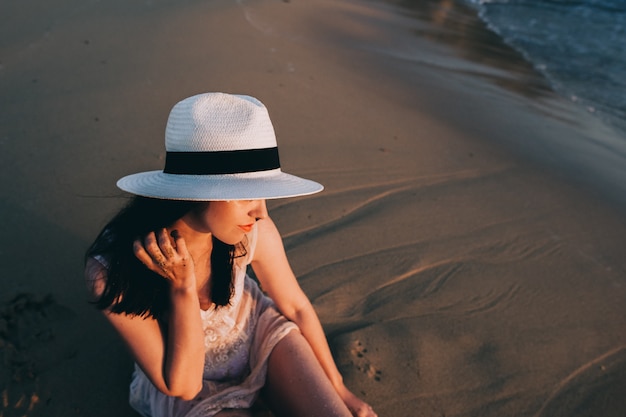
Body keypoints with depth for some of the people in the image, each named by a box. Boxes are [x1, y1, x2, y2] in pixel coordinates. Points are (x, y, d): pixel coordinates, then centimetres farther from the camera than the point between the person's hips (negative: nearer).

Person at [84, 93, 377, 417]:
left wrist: (339, 390, 3)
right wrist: (182, 288, -36)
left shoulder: (252, 231, -27)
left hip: (256, 329, 2)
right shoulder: (112, 269, -31)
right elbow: (181, 386, -22)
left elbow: (297, 307, -8)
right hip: (189, 381, -1)